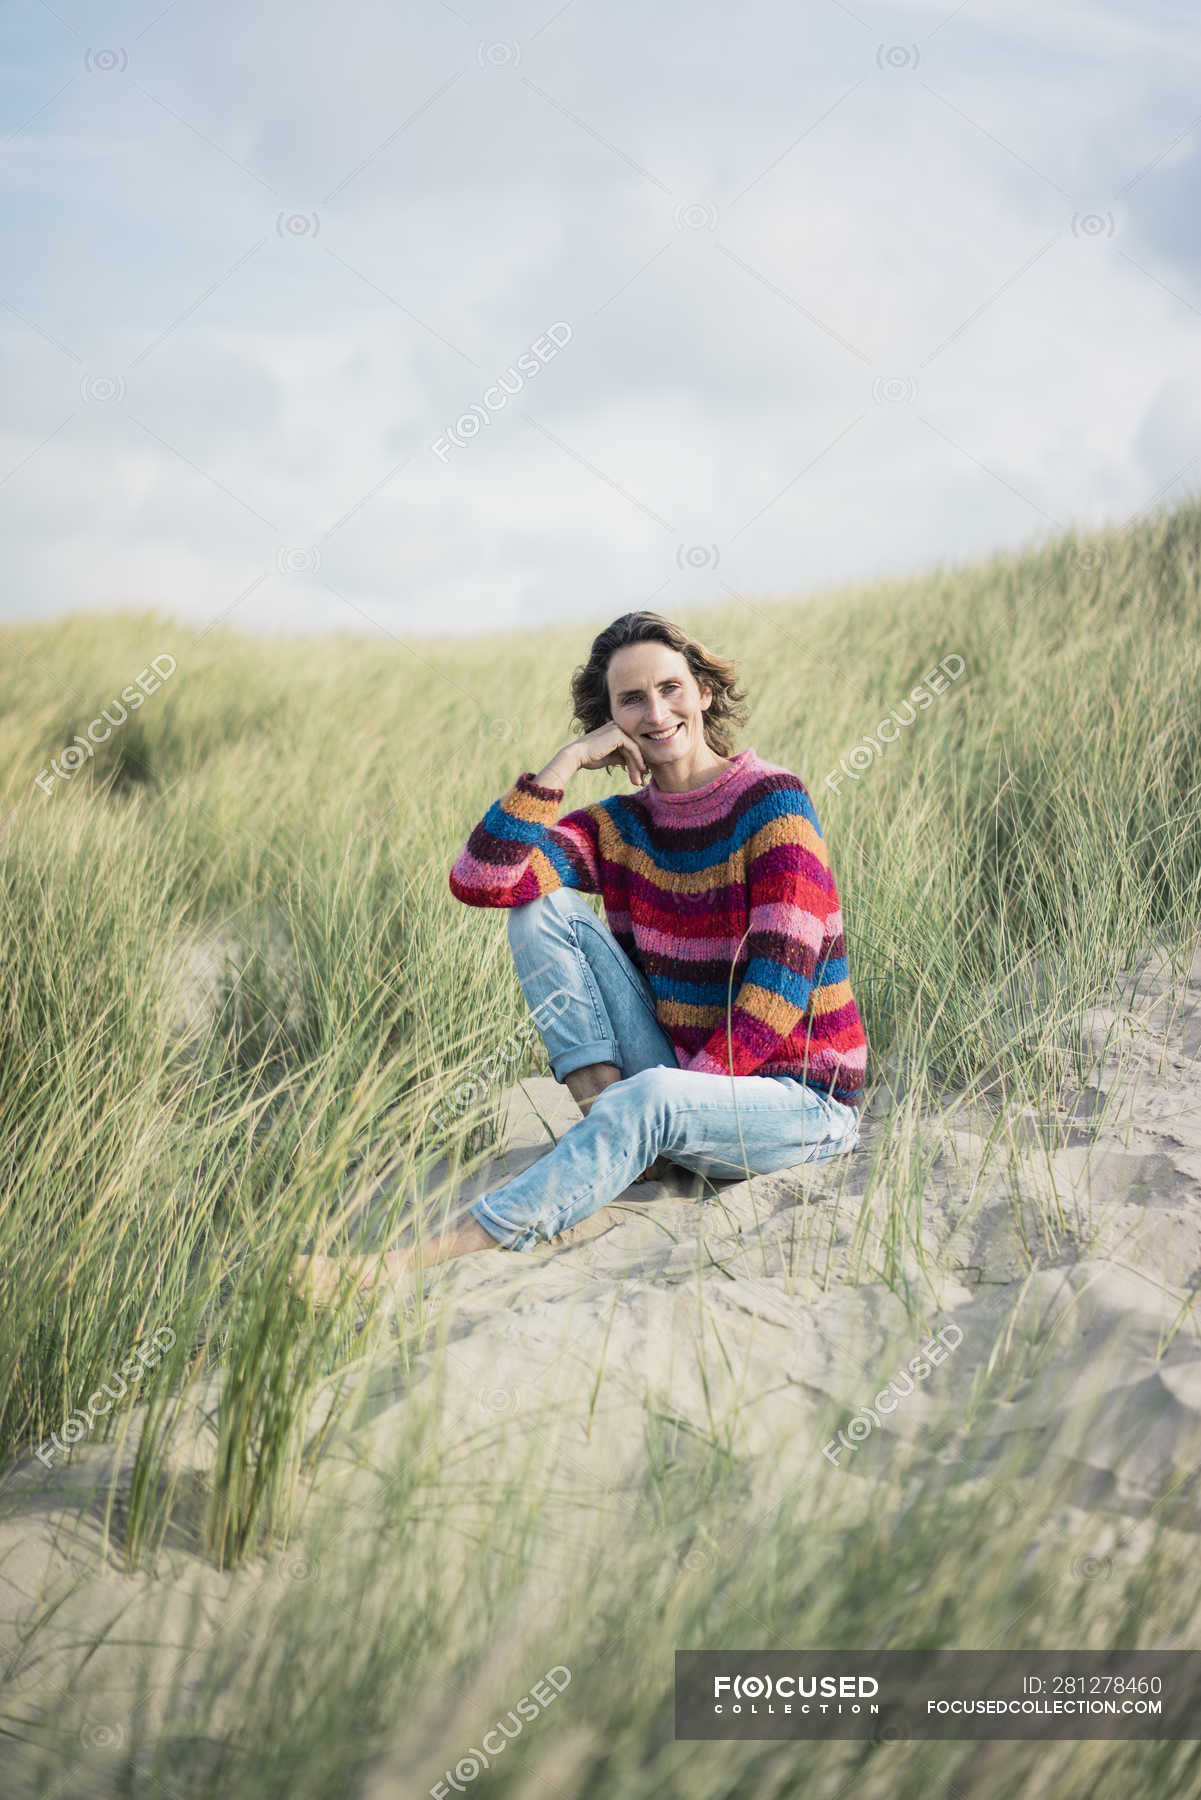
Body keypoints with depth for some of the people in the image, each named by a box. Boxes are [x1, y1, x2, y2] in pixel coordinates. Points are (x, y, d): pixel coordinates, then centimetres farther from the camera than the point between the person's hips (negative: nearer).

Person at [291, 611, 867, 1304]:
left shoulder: (773, 799, -10)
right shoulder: (621, 825, 5)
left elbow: (782, 979, -17)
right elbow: (479, 879, -10)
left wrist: (693, 1088, -23)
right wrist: (567, 760, -12)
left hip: (802, 1098, -6)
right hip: (683, 1079, 6)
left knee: (647, 1100, -39)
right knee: (543, 909, -4)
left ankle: (414, 1262, -43)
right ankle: (613, 1136, -14)